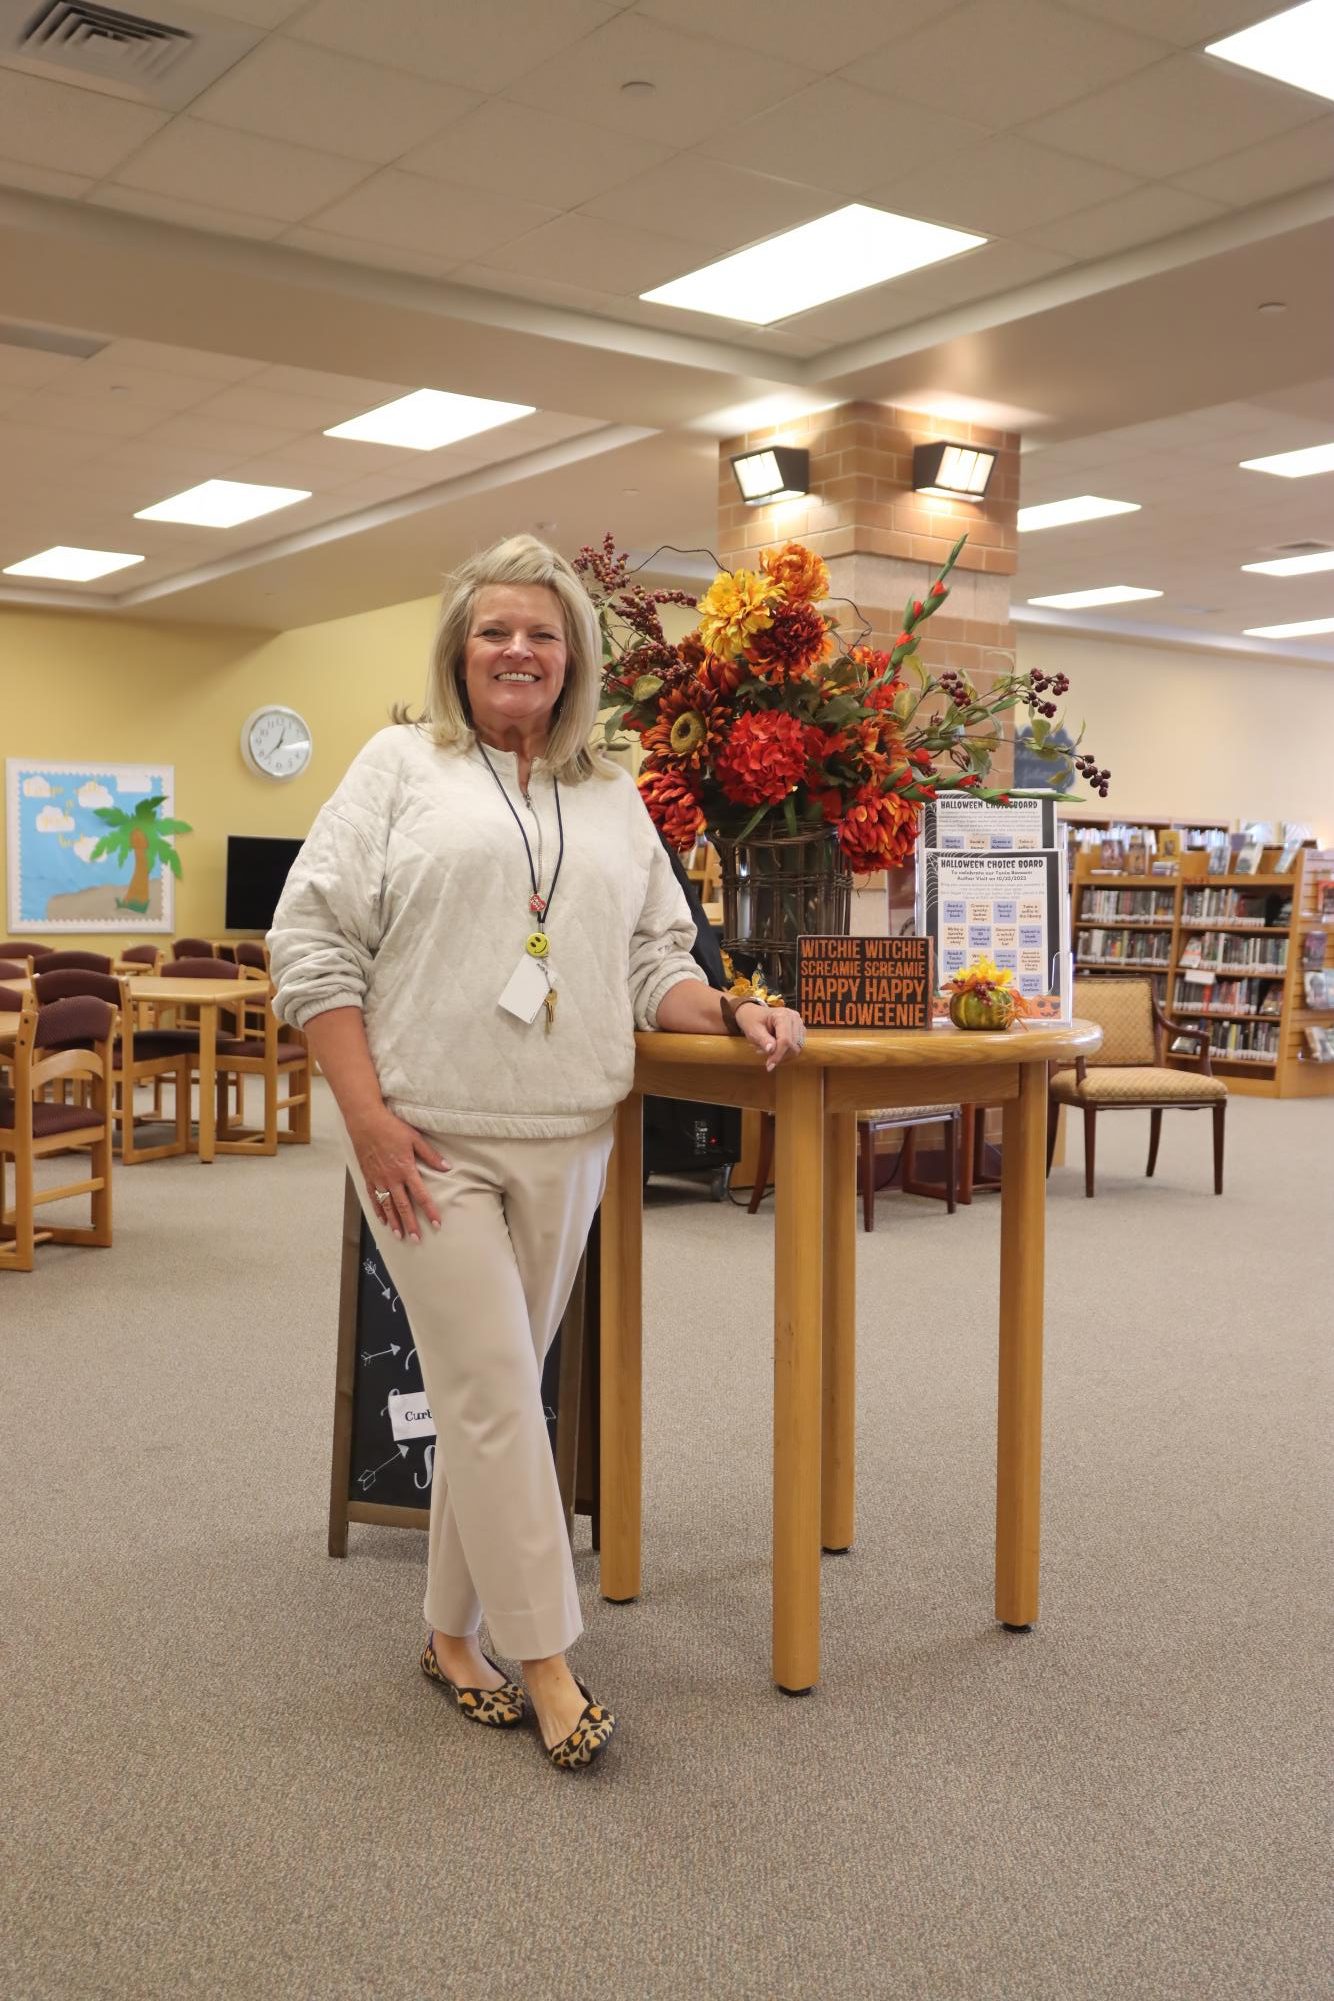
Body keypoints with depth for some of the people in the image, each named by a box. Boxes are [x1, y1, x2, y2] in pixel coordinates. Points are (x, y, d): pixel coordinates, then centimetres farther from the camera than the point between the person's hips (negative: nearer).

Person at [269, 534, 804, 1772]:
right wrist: (367, 1112, -11)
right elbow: (312, 940, -3)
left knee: (495, 1389, 10)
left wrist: (733, 1016, -5)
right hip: (429, 1140, -4)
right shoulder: (401, 765, 3)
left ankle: (452, 1634, 24)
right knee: (492, 1390, -6)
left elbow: (652, 962, 17)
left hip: (565, 1141, 4)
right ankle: (546, 1664, 3)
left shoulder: (612, 799, 16)